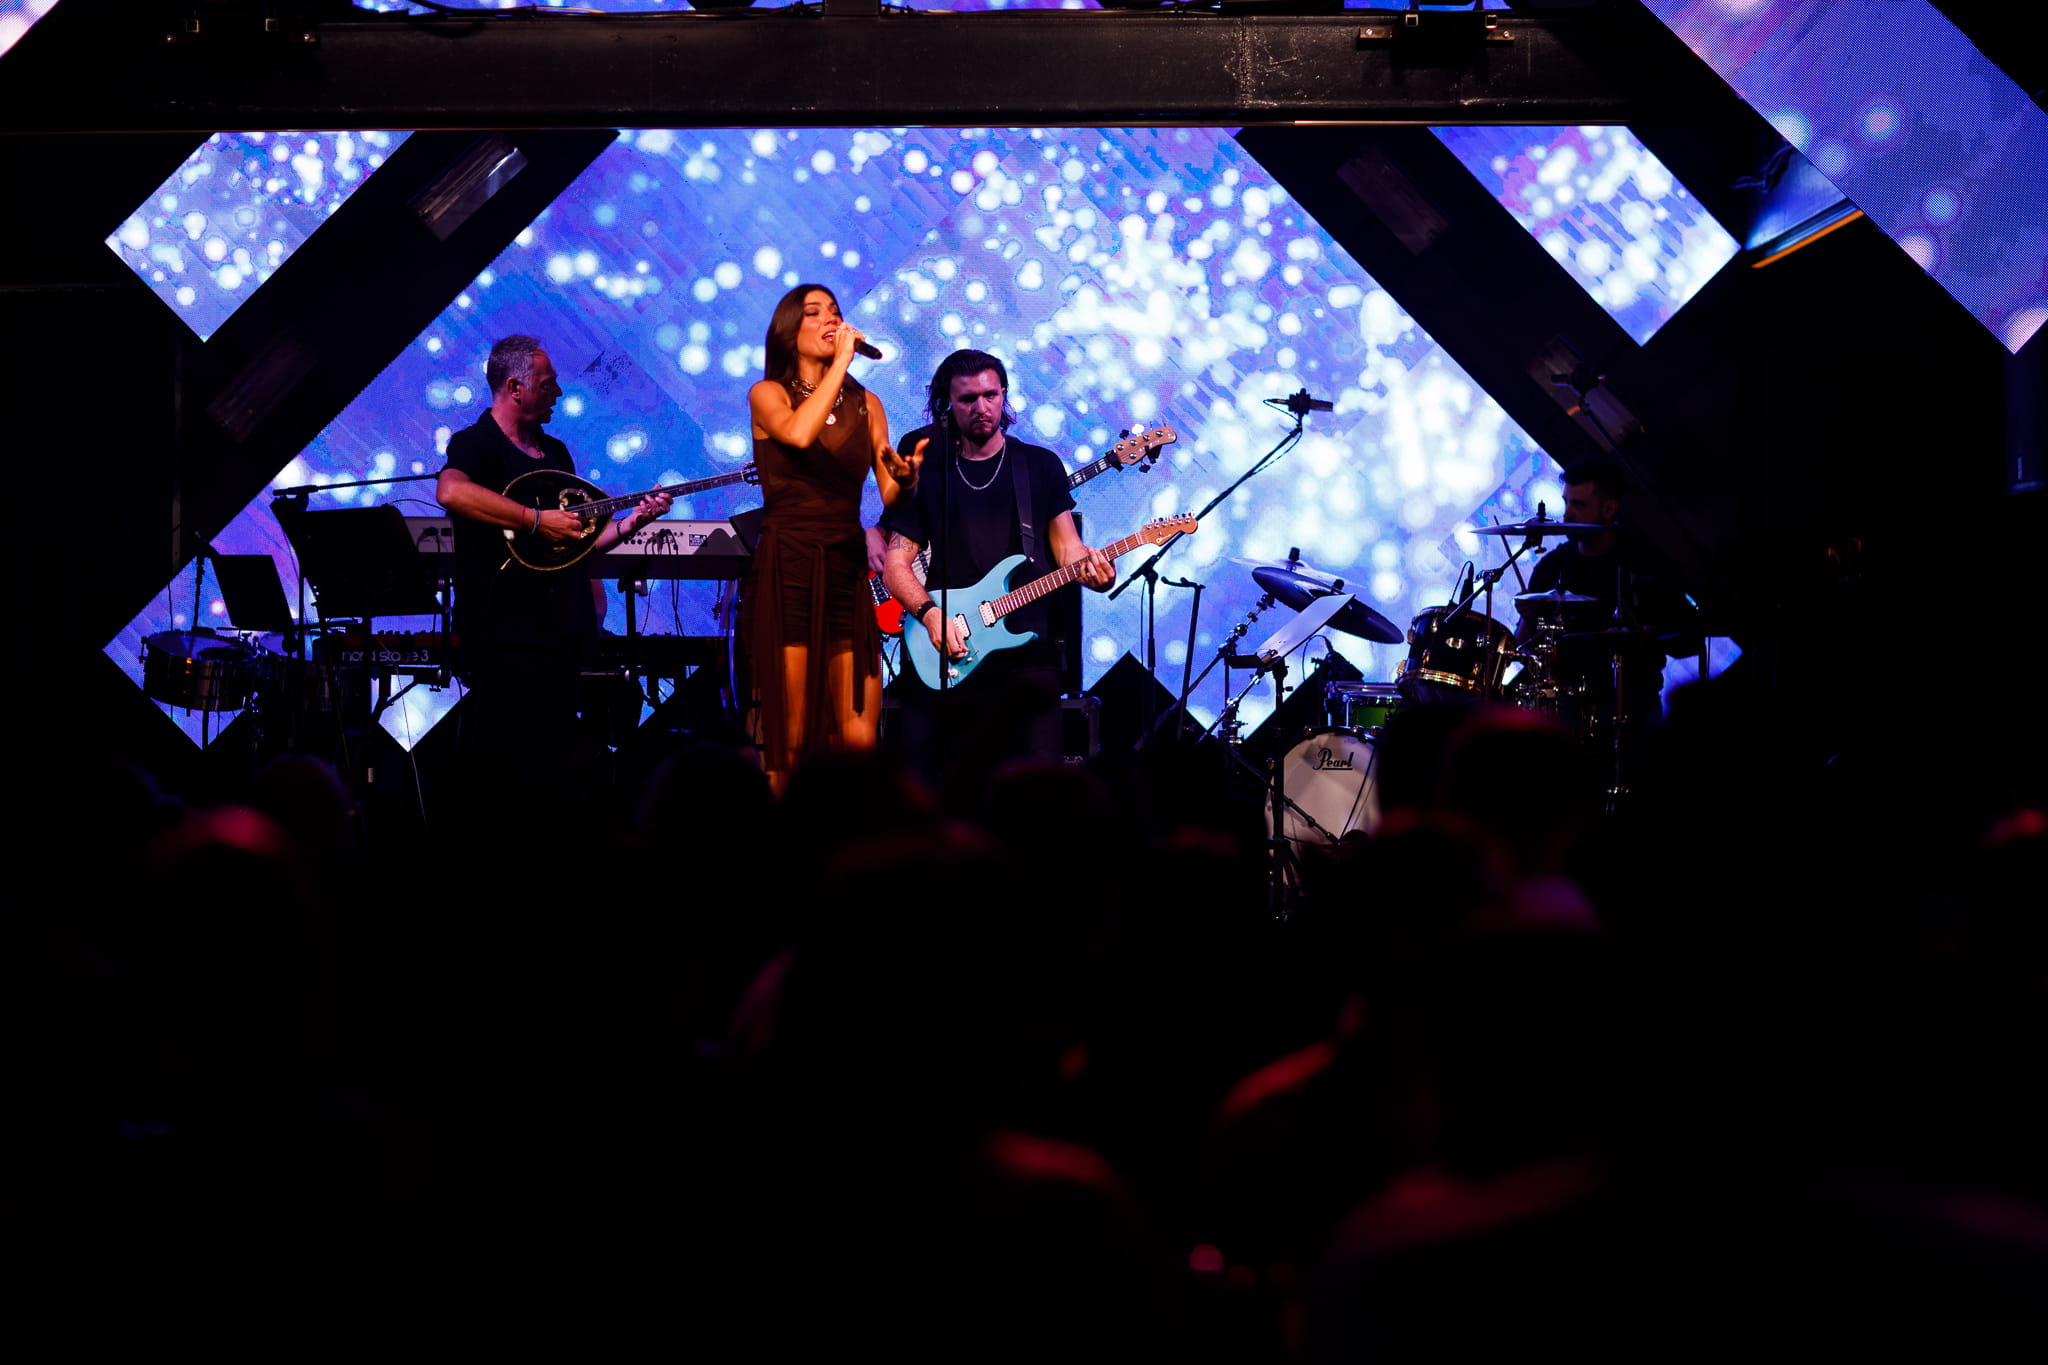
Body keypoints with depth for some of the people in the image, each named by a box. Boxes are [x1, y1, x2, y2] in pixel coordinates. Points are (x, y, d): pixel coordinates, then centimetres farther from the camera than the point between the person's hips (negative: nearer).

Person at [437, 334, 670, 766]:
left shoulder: (555, 452, 20)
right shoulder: (476, 444, -6)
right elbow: (451, 491, -30)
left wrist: (632, 521, 6)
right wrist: (538, 520, -26)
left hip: (560, 629, 8)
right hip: (505, 629, -8)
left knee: (555, 759, 8)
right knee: (500, 767, -9)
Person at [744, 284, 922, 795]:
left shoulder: (865, 405, 14)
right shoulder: (768, 394, 2)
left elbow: (891, 498, 9)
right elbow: (798, 433, -22)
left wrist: (904, 475, -14)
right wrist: (841, 359, -16)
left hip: (847, 573, 4)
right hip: (787, 573, -4)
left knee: (859, 741, -6)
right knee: (791, 743, -7)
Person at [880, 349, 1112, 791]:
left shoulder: (1040, 465, 12)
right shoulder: (928, 472, 11)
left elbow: (1066, 544, 7)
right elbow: (895, 565, 8)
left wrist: (1087, 566, -17)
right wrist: (930, 613, -11)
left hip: (1026, 651, 0)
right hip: (943, 657, 0)